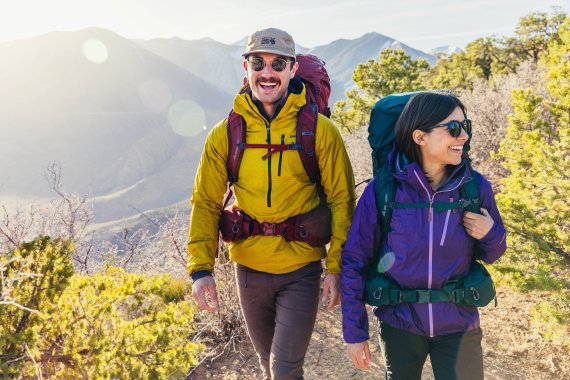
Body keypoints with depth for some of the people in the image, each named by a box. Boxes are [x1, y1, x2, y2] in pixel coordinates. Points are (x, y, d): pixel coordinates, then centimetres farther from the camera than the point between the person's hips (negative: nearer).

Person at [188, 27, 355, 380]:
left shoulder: (321, 130, -10)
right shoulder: (225, 134, -5)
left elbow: (341, 200, -6)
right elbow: (206, 202, -2)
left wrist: (336, 267, -9)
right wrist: (200, 268, -11)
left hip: (301, 271, -3)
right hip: (250, 269, 3)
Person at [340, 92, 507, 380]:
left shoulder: (476, 187, -9)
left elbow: (490, 256, 6)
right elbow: (354, 261, -8)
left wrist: (490, 234, -17)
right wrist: (355, 332, -6)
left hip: (458, 328, 1)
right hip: (399, 326, -1)